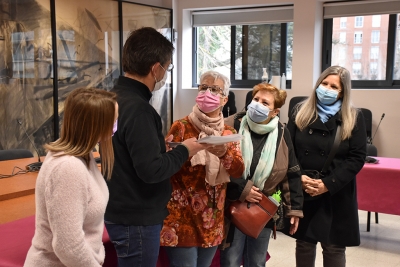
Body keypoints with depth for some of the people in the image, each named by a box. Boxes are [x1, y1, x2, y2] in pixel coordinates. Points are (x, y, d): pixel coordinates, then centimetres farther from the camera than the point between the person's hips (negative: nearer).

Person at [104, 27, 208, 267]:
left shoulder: (117, 97, 6)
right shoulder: (137, 108, -25)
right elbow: (151, 170, -27)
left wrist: (163, 145, 8)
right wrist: (184, 151, -13)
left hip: (122, 211, 10)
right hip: (136, 219, -10)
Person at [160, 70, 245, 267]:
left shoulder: (229, 132, 8)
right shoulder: (182, 127, -5)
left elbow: (238, 170, -6)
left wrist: (223, 152, -23)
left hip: (212, 219, 5)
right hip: (182, 217, -5)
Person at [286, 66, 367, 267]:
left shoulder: (353, 118, -1)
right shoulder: (300, 112, 5)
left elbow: (357, 158, -7)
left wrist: (328, 184, -15)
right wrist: (299, 177, -14)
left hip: (336, 195, -1)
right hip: (302, 193, 2)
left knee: (334, 248, 7)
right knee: (304, 243, 12)